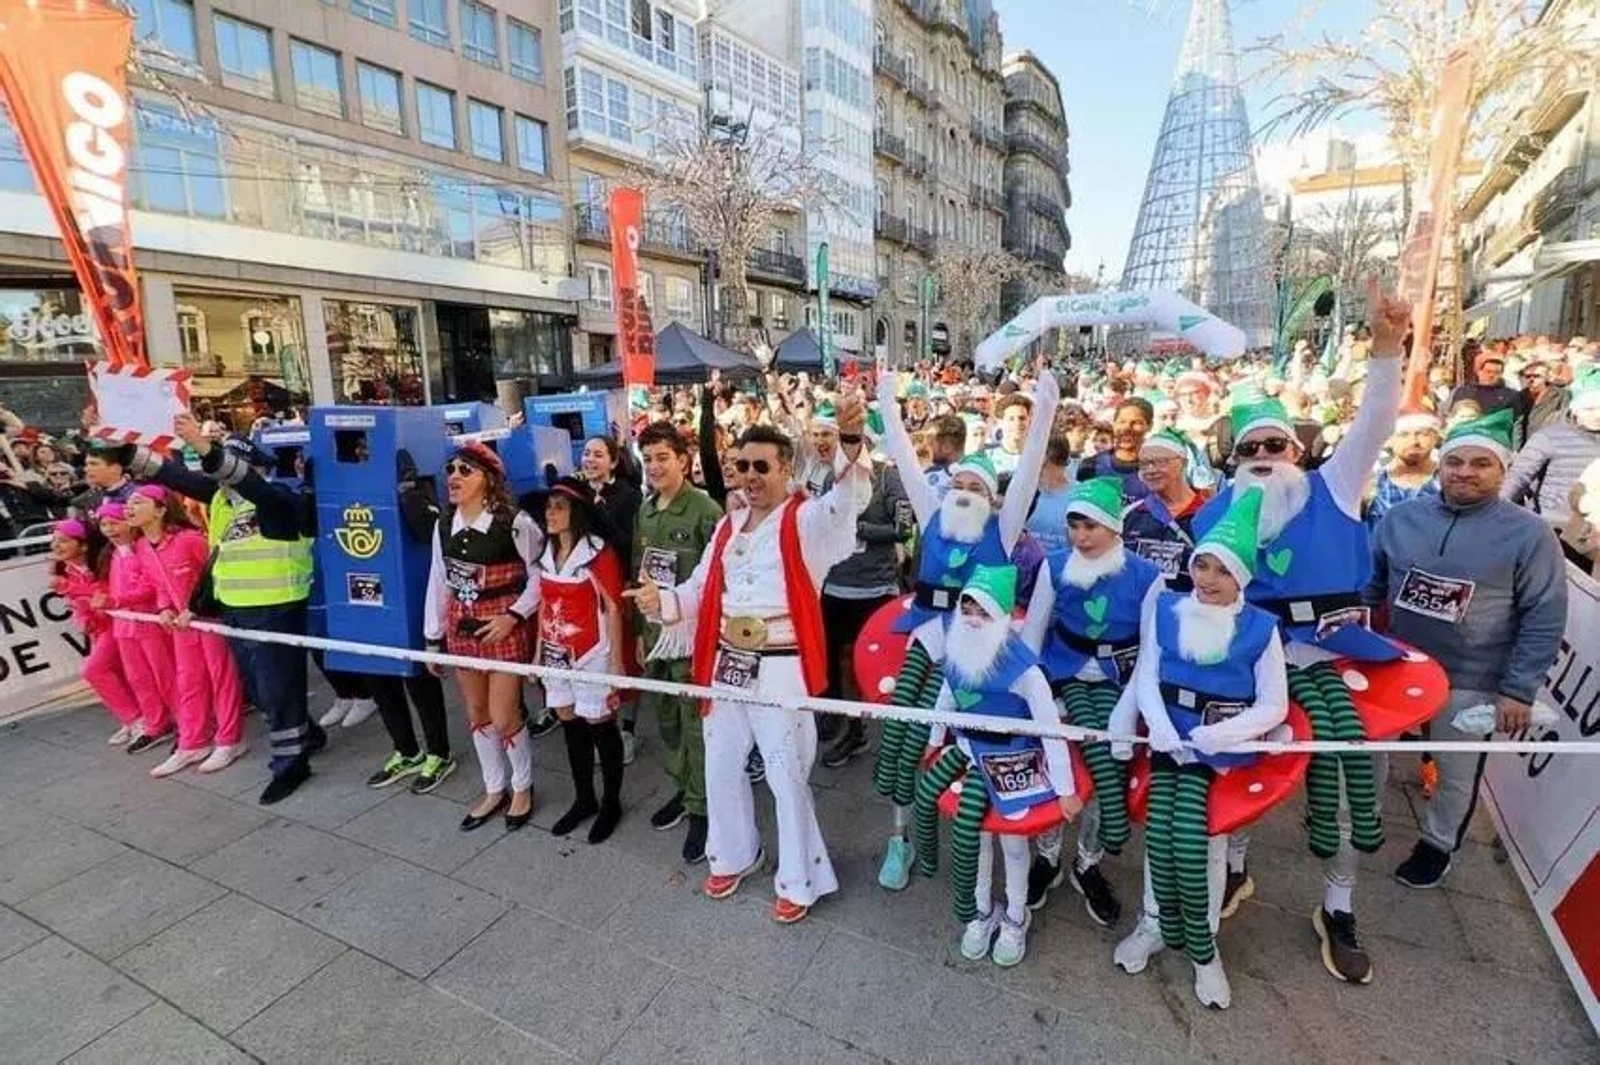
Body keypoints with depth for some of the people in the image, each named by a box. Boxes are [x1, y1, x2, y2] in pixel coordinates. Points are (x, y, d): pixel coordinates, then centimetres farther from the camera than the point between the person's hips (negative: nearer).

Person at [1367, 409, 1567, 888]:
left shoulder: (1529, 534, -11)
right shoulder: (1402, 517, -4)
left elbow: (1544, 621, -10)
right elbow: (1371, 583, 8)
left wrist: (1518, 690, -12)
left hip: (1470, 682, -2)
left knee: (1456, 775, 16)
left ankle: (1437, 844, 40)